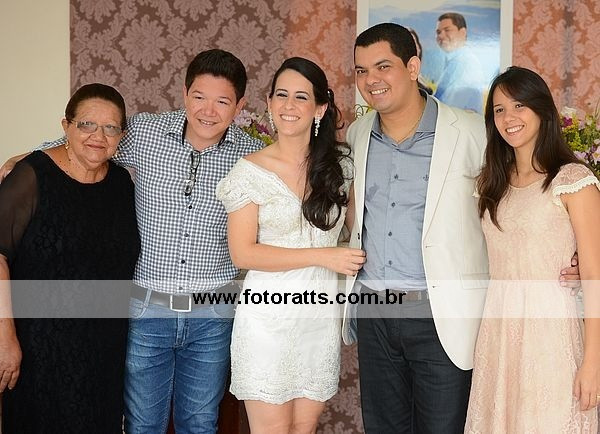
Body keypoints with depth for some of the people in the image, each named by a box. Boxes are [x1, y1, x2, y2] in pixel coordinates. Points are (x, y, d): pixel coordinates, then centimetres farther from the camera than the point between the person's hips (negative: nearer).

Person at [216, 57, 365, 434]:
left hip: (322, 313, 3)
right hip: (269, 315, -3)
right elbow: (243, 253, -10)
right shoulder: (250, 170, -6)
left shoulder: (339, 164, 5)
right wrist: (323, 256, -15)